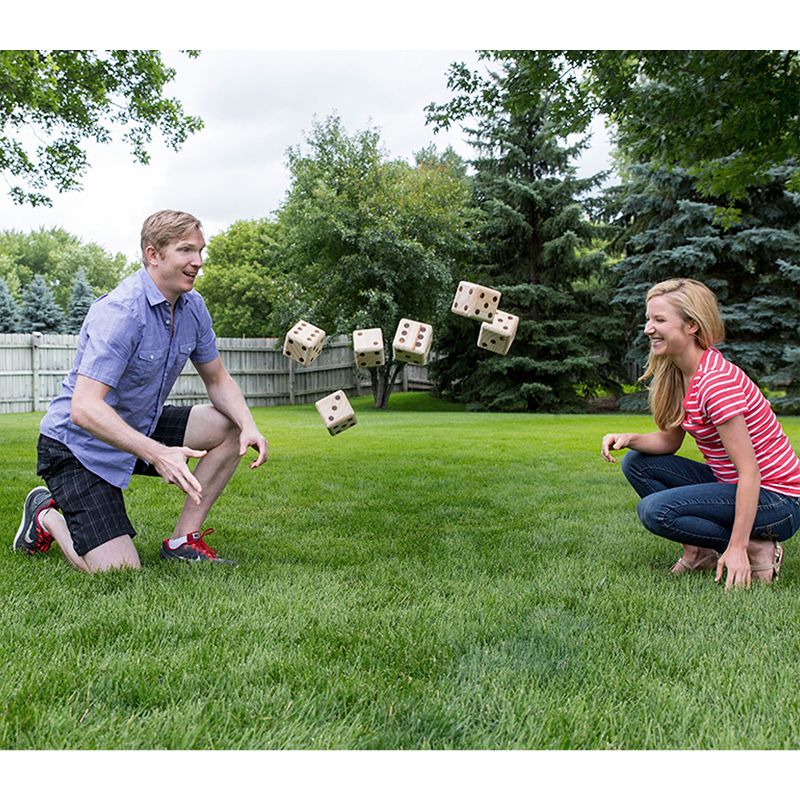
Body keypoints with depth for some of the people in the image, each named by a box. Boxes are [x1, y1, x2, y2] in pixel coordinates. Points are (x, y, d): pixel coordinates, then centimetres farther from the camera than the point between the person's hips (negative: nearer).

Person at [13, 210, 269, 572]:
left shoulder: (193, 306, -2)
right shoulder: (120, 312, -27)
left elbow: (217, 380, 7)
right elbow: (83, 409, -35)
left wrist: (249, 427, -13)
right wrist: (157, 454, -45)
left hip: (141, 429, 8)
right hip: (78, 445, -8)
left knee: (229, 427, -5)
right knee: (119, 574, -16)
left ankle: (181, 540, 1)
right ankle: (47, 516, 14)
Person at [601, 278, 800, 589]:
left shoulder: (716, 381, -25)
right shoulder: (679, 373, 2)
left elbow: (749, 472, -26)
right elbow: (669, 440, 9)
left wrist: (737, 547, -27)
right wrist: (629, 439, -12)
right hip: (730, 483, 9)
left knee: (654, 509, -23)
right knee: (636, 462, 3)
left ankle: (755, 550, -7)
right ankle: (700, 551, 5)